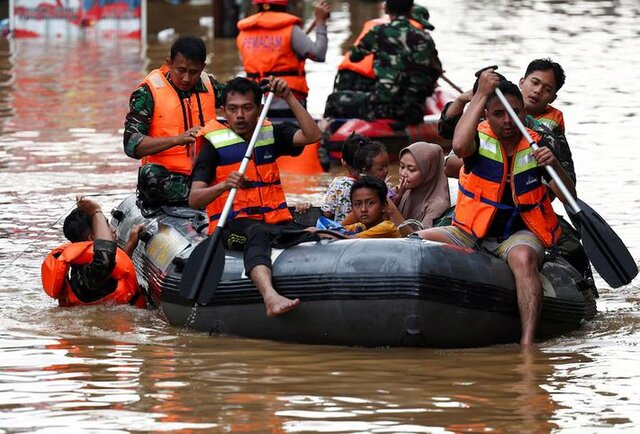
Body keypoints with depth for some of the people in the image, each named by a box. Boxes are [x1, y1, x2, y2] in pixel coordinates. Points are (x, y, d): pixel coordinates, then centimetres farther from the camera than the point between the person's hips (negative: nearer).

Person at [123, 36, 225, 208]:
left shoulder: (209, 86, 10)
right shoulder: (149, 92, -5)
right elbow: (131, 145, -16)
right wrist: (177, 139, -27)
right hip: (167, 177, -4)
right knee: (151, 173, -38)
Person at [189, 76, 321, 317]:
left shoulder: (271, 135, 19)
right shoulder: (215, 144, 4)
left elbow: (312, 135, 1)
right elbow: (194, 199, -6)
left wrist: (289, 98, -4)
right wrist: (224, 185, -26)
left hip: (277, 222, 5)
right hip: (233, 225, -5)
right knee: (258, 234, -40)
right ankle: (270, 296, -64)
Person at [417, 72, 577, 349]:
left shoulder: (536, 146, 1)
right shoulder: (480, 139, -2)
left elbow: (568, 197, -1)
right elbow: (459, 145, -29)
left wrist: (555, 166, -23)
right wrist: (481, 94, -21)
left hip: (520, 232, -1)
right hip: (472, 231, 1)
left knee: (523, 258, -37)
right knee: (419, 242, -24)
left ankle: (527, 345, -50)